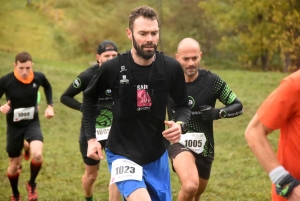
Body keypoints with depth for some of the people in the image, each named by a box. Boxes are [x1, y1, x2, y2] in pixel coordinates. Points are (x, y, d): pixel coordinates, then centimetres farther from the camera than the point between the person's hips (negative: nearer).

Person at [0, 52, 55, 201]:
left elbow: (47, 87, 13)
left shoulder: (38, 77, -11)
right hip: (14, 126, 0)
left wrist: (50, 106, 4)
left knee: (37, 154, -26)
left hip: (33, 123, 1)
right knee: (14, 165, 10)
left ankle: (32, 184, 3)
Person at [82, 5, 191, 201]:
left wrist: (180, 124, -17)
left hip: (157, 155, 4)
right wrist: (91, 138, 2)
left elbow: (183, 105, 5)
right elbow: (89, 98, 5)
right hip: (123, 155, -4)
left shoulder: (171, 67, -11)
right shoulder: (113, 68, -16)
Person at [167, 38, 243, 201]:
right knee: (190, 186, -31)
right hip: (178, 141, -2)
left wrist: (218, 113, -21)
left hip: (204, 146, 3)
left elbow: (238, 106, -3)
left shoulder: (212, 81, -10)